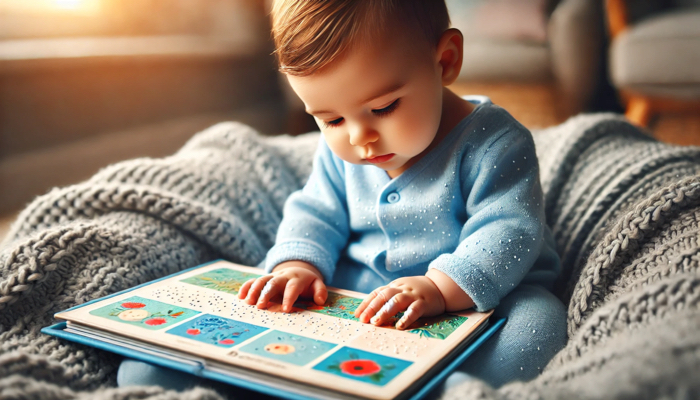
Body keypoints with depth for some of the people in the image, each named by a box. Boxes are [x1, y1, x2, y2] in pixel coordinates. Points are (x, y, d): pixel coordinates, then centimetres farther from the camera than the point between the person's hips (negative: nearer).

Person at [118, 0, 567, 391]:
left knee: (538, 322, -35)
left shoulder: (492, 143, -15)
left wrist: (440, 287, -37)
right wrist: (299, 263, -12)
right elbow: (315, 213, 9)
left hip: (478, 297, -3)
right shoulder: (340, 152, 3)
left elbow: (509, 232, -22)